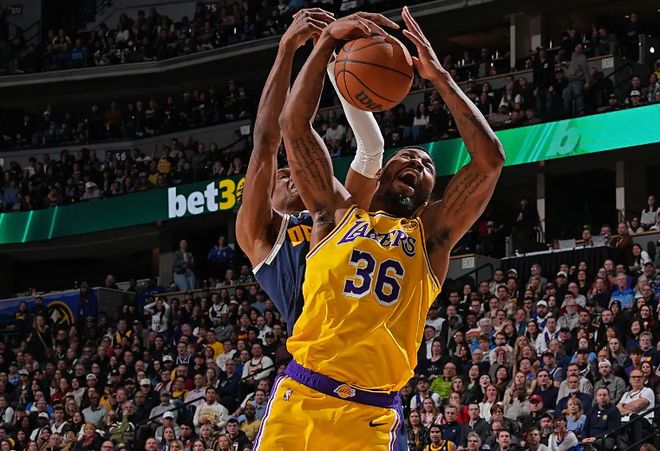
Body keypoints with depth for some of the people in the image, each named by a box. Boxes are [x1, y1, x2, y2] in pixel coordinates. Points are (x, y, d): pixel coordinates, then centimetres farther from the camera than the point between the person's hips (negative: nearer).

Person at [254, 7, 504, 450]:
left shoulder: (431, 234, 15)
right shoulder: (339, 213, 17)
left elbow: (490, 161, 5)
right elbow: (295, 124, 8)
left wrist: (439, 76, 3)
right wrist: (327, 43, -1)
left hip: (371, 414, 0)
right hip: (300, 395, 0)